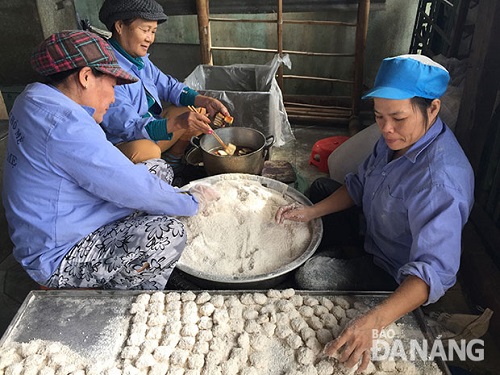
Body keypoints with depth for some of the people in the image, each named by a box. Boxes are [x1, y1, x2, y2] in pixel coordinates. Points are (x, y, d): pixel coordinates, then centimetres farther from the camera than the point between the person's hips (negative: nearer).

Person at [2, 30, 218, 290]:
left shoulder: (34, 99, 3)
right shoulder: (67, 126, -29)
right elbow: (136, 190, -27)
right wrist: (193, 202, -13)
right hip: (56, 260, -10)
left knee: (159, 169, 7)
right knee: (168, 233, -26)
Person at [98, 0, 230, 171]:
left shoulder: (140, 59, 3)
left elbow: (169, 86, 12)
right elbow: (128, 126, -32)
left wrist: (205, 101, -6)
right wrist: (176, 123, -46)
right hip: (120, 144, -9)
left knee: (196, 116, 8)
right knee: (148, 151, -41)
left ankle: (172, 162, 19)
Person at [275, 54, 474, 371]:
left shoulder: (439, 180, -38)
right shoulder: (399, 136, -11)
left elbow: (435, 269, -44)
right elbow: (359, 185, 0)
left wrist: (374, 321, -57)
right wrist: (311, 212, -14)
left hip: (398, 275, -8)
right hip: (373, 231, 8)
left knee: (313, 277, -24)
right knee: (320, 189, 15)